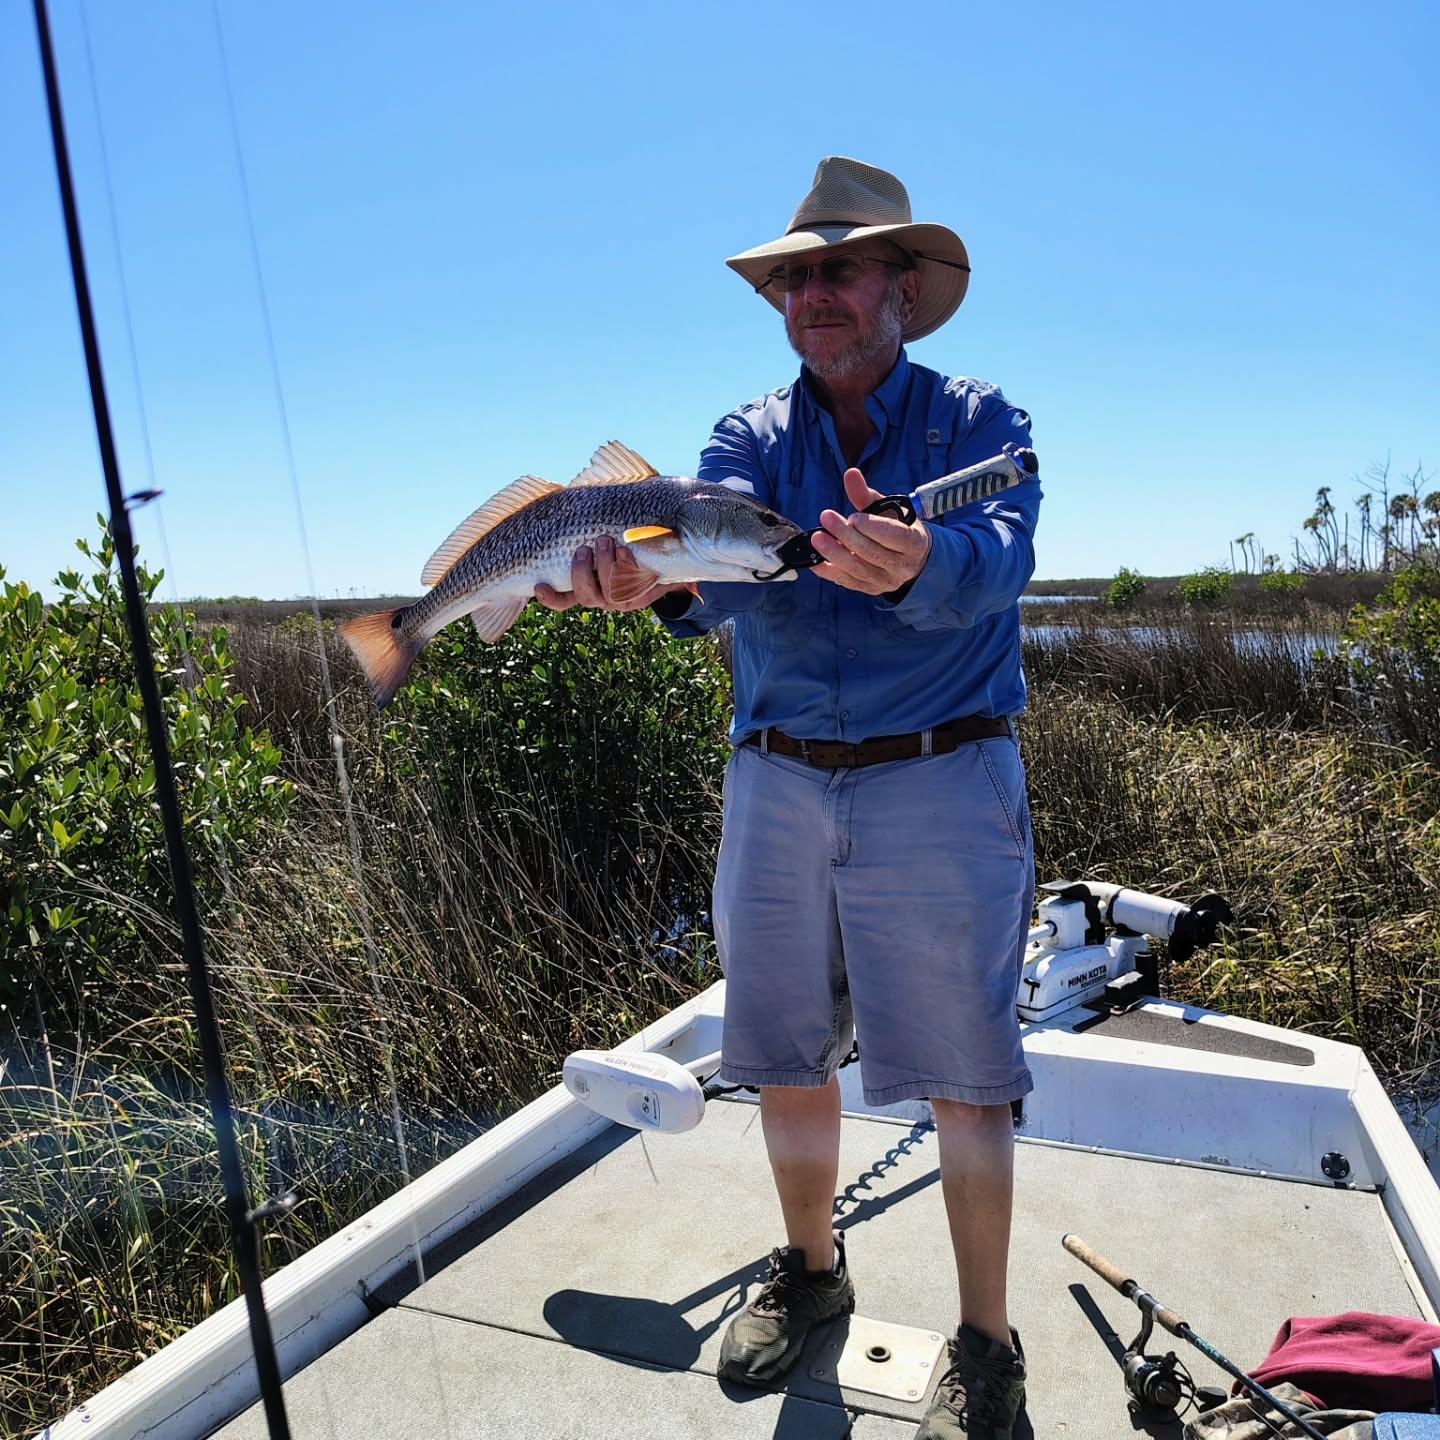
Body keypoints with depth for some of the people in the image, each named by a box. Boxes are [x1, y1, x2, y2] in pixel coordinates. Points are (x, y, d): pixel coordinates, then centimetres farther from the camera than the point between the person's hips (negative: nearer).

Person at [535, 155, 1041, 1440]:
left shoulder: (978, 421, 0)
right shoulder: (750, 437, 8)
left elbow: (998, 559, -21)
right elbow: (729, 566, -14)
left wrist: (914, 566, -44)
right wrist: (662, 576, -37)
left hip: (940, 780, -3)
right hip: (778, 783, 4)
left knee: (965, 1071, 4)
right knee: (784, 1052, 13)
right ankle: (810, 1270, 39)